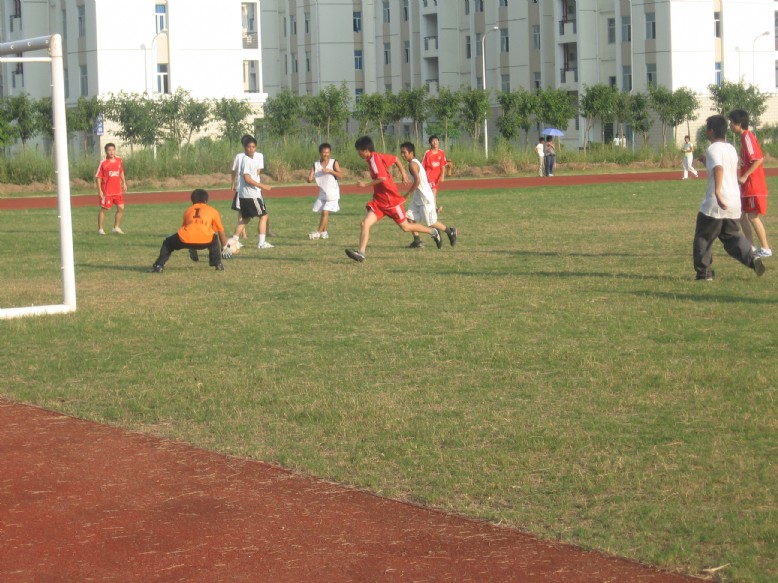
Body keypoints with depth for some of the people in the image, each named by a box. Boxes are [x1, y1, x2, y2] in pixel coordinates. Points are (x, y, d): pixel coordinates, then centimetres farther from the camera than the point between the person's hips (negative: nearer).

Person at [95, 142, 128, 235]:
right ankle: (100, 229, 12)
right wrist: (99, 190, -14)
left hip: (118, 191, 5)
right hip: (107, 192, -5)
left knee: (121, 208, 4)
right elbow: (98, 177, -9)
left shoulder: (119, 160, 4)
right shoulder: (103, 163, -11)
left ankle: (116, 227, 18)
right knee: (104, 209, 2)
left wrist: (124, 183, 15)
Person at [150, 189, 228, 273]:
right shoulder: (212, 211, 28)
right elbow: (221, 232, 32)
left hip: (185, 240, 1)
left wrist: (191, 249, 58)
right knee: (214, 240, 34)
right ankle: (218, 264, 22)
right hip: (205, 240, -1)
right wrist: (225, 247, 48)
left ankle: (159, 265, 10)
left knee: (167, 244, 28)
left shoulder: (188, 210, 34)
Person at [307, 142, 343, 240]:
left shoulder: (334, 163, -7)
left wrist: (330, 171, -27)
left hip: (332, 192, -4)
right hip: (322, 192, 4)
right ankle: (325, 232, 21)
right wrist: (309, 179, -29)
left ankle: (318, 232, -9)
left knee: (325, 212, -11)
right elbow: (310, 178, -5)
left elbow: (341, 175, -14)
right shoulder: (316, 165, 1)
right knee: (324, 213, 8)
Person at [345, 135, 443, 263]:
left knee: (405, 227, 5)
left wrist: (365, 184, -25)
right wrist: (403, 172, 26)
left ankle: (433, 232, 24)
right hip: (379, 201, 9)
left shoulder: (374, 159, -19)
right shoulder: (378, 157, 7)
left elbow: (382, 178, -31)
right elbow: (395, 159, 20)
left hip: (391, 200, -9)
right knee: (365, 223, -9)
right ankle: (361, 253, -16)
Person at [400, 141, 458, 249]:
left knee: (431, 222, 1)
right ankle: (417, 241, 3)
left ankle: (450, 231, 20)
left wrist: (408, 194, -21)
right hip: (418, 197, 10)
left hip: (425, 198, -10)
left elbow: (417, 181, -29)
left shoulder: (412, 164, -19)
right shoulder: (415, 162, 11)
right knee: (410, 217, 0)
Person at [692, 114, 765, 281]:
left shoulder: (713, 149, -11)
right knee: (732, 236, 16)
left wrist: (717, 191, -42)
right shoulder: (731, 149, 14)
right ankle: (752, 258, -7)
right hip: (734, 203, 7)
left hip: (715, 204, -7)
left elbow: (719, 169, -30)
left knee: (702, 237, 8)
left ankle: (704, 272, 10)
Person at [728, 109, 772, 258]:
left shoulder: (748, 137, -17)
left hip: (753, 186, -10)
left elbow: (759, 159, -25)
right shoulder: (744, 137, 12)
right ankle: (750, 247, 18)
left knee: (753, 217, -5)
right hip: (747, 187, 10)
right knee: (742, 215, 12)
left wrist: (745, 176, -23)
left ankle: (766, 249, 1)